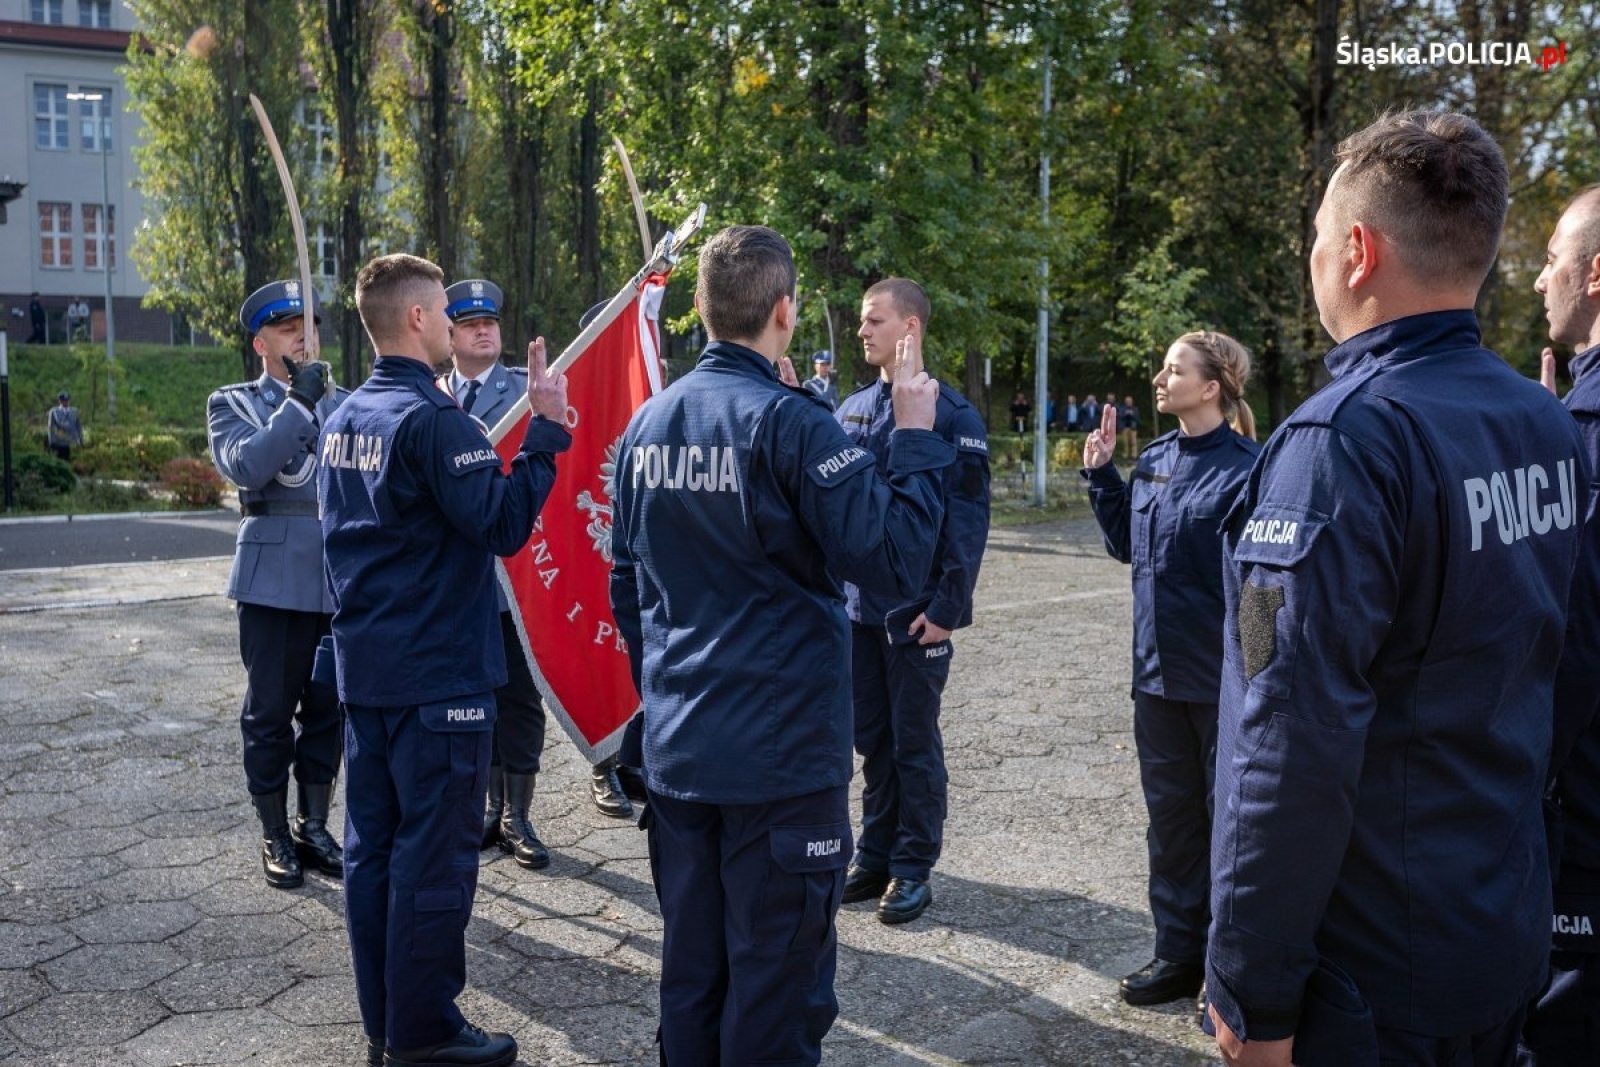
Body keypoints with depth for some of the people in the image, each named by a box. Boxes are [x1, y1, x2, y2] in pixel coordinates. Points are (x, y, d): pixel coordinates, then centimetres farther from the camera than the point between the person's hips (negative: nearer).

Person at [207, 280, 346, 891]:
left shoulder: (340, 403, 14)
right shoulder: (233, 404, 5)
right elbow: (246, 466, -16)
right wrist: (298, 401, -16)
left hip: (338, 580, 3)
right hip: (274, 581, -3)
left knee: (327, 710, 9)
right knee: (269, 713, 4)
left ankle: (314, 830, 23)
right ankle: (275, 837, 18)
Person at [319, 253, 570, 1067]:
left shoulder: (344, 420, 10)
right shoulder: (432, 419, -16)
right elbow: (505, 525, -21)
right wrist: (547, 430, -16)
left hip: (365, 665, 9)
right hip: (438, 673, -9)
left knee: (374, 845, 13)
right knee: (434, 856, 1)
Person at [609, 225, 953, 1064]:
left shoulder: (647, 423, 6)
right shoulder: (790, 421, -14)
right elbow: (895, 563, -19)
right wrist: (915, 435, -8)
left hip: (676, 750, 7)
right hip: (781, 751, -6)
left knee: (690, 972, 18)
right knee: (775, 986, 6)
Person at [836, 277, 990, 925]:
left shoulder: (953, 415, -9)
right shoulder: (853, 409, 8)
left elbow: (968, 520, -11)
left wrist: (947, 606, -15)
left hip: (915, 611, -5)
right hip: (856, 606, 6)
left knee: (914, 743, 6)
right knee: (871, 739, 15)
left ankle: (912, 867, 19)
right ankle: (875, 856, 28)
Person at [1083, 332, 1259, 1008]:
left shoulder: (1245, 469, -15)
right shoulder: (1154, 460, 7)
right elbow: (1125, 545, 16)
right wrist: (1100, 475, 7)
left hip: (1220, 678, -7)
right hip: (1158, 672, 7)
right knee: (1170, 818, 16)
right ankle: (1180, 954, 32)